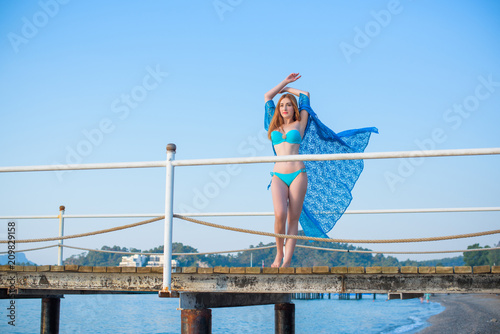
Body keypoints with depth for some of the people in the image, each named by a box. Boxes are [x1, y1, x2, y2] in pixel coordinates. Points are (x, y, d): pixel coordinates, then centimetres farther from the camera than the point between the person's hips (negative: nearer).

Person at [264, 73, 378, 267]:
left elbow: (305, 95, 19)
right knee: (280, 214, -17)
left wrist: (288, 88, 33)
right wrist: (285, 82, 29)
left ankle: (287, 261, -7)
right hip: (278, 176, 1)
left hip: (298, 174, -1)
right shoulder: (274, 126, 17)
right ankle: (278, 253, 1)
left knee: (294, 219, -5)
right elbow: (267, 96, 23)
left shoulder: (300, 124, 12)